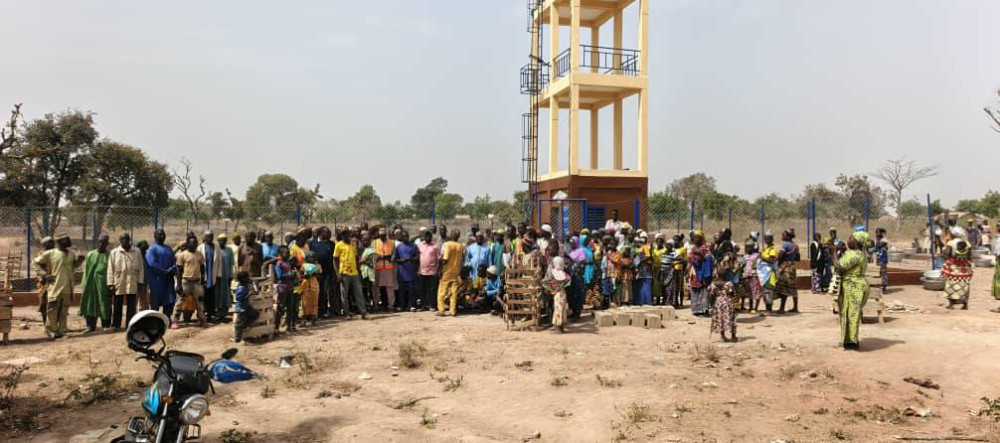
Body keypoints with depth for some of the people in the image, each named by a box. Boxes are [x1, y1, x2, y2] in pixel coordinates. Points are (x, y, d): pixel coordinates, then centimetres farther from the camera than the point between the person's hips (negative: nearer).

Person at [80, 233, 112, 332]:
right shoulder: (90, 254, 11)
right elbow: (86, 270, 10)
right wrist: (84, 284, 3)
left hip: (103, 284, -3)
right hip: (91, 283, 3)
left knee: (104, 304, 0)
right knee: (90, 303, 4)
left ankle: (106, 325, 8)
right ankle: (91, 325, 12)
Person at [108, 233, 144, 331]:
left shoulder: (137, 252, 5)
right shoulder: (114, 252, 4)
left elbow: (141, 267, 5)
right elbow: (110, 269, 2)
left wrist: (140, 282, 0)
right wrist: (111, 283, -4)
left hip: (132, 283, 0)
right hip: (119, 283, 0)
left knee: (131, 305, 4)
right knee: (117, 305, 6)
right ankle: (115, 325, 13)